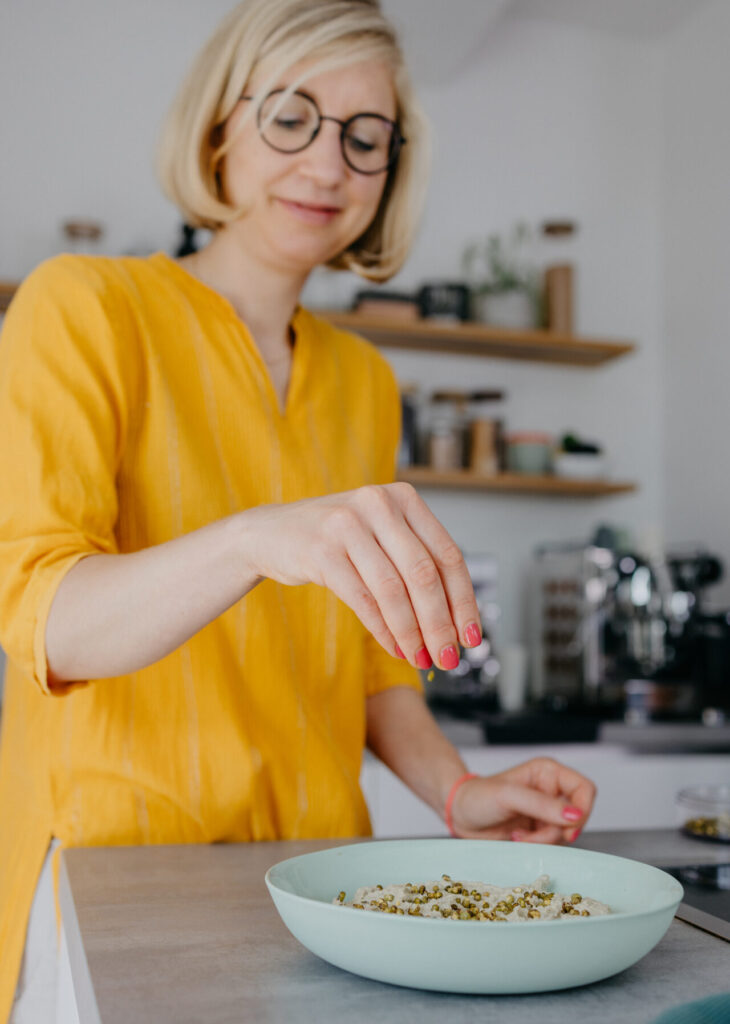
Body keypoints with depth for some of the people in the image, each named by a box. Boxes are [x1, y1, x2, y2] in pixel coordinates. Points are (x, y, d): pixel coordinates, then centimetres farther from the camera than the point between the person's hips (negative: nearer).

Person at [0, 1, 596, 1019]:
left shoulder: (364, 380, 11)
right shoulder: (85, 307, -6)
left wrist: (455, 791, -3)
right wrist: (255, 539, -35)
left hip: (314, 872, 5)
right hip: (118, 874, -4)